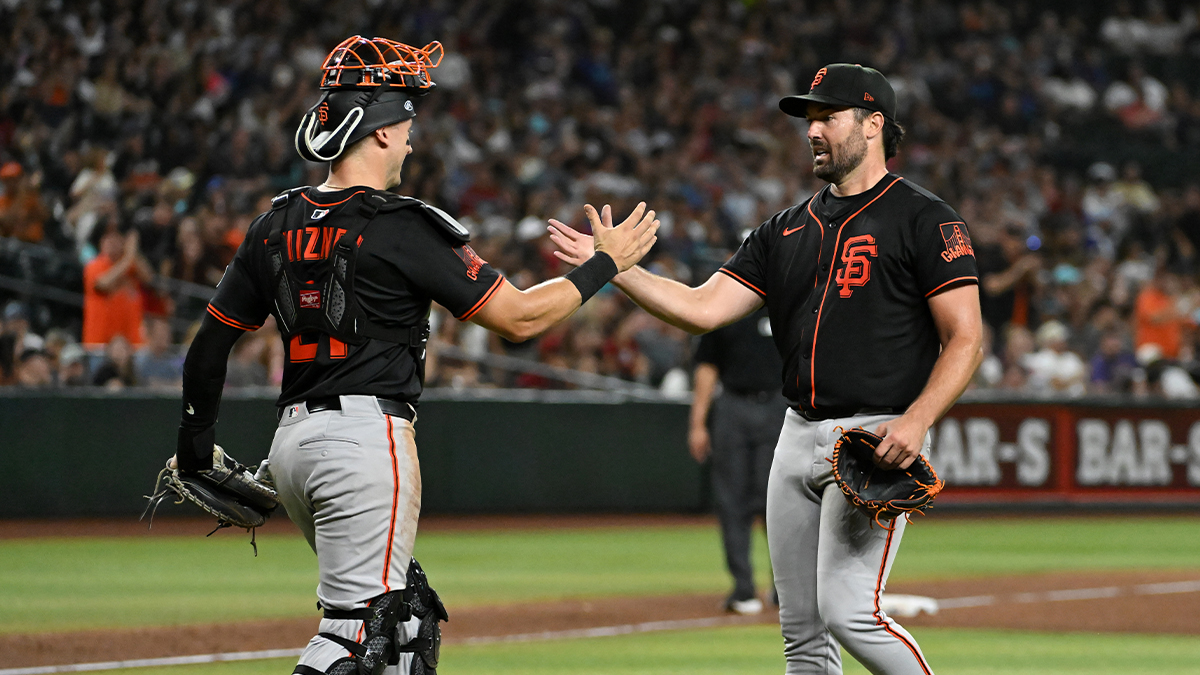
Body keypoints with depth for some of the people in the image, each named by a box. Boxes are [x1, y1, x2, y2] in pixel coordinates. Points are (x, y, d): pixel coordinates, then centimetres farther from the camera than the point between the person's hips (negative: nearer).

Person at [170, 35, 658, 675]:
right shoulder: (404, 228, -10)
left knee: (404, 615, 17)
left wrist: (194, 447, 25)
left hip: (292, 443, 8)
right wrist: (605, 264, 4)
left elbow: (210, 342, 14)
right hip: (367, 439, -8)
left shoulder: (276, 225, 10)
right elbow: (518, 317, -8)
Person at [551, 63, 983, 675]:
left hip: (879, 437, -7)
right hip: (799, 437, 7)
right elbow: (702, 308, 8)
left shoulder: (924, 221, -4)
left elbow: (965, 338, -9)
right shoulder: (788, 229, 16)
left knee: (848, 612, -19)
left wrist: (917, 420, -23)